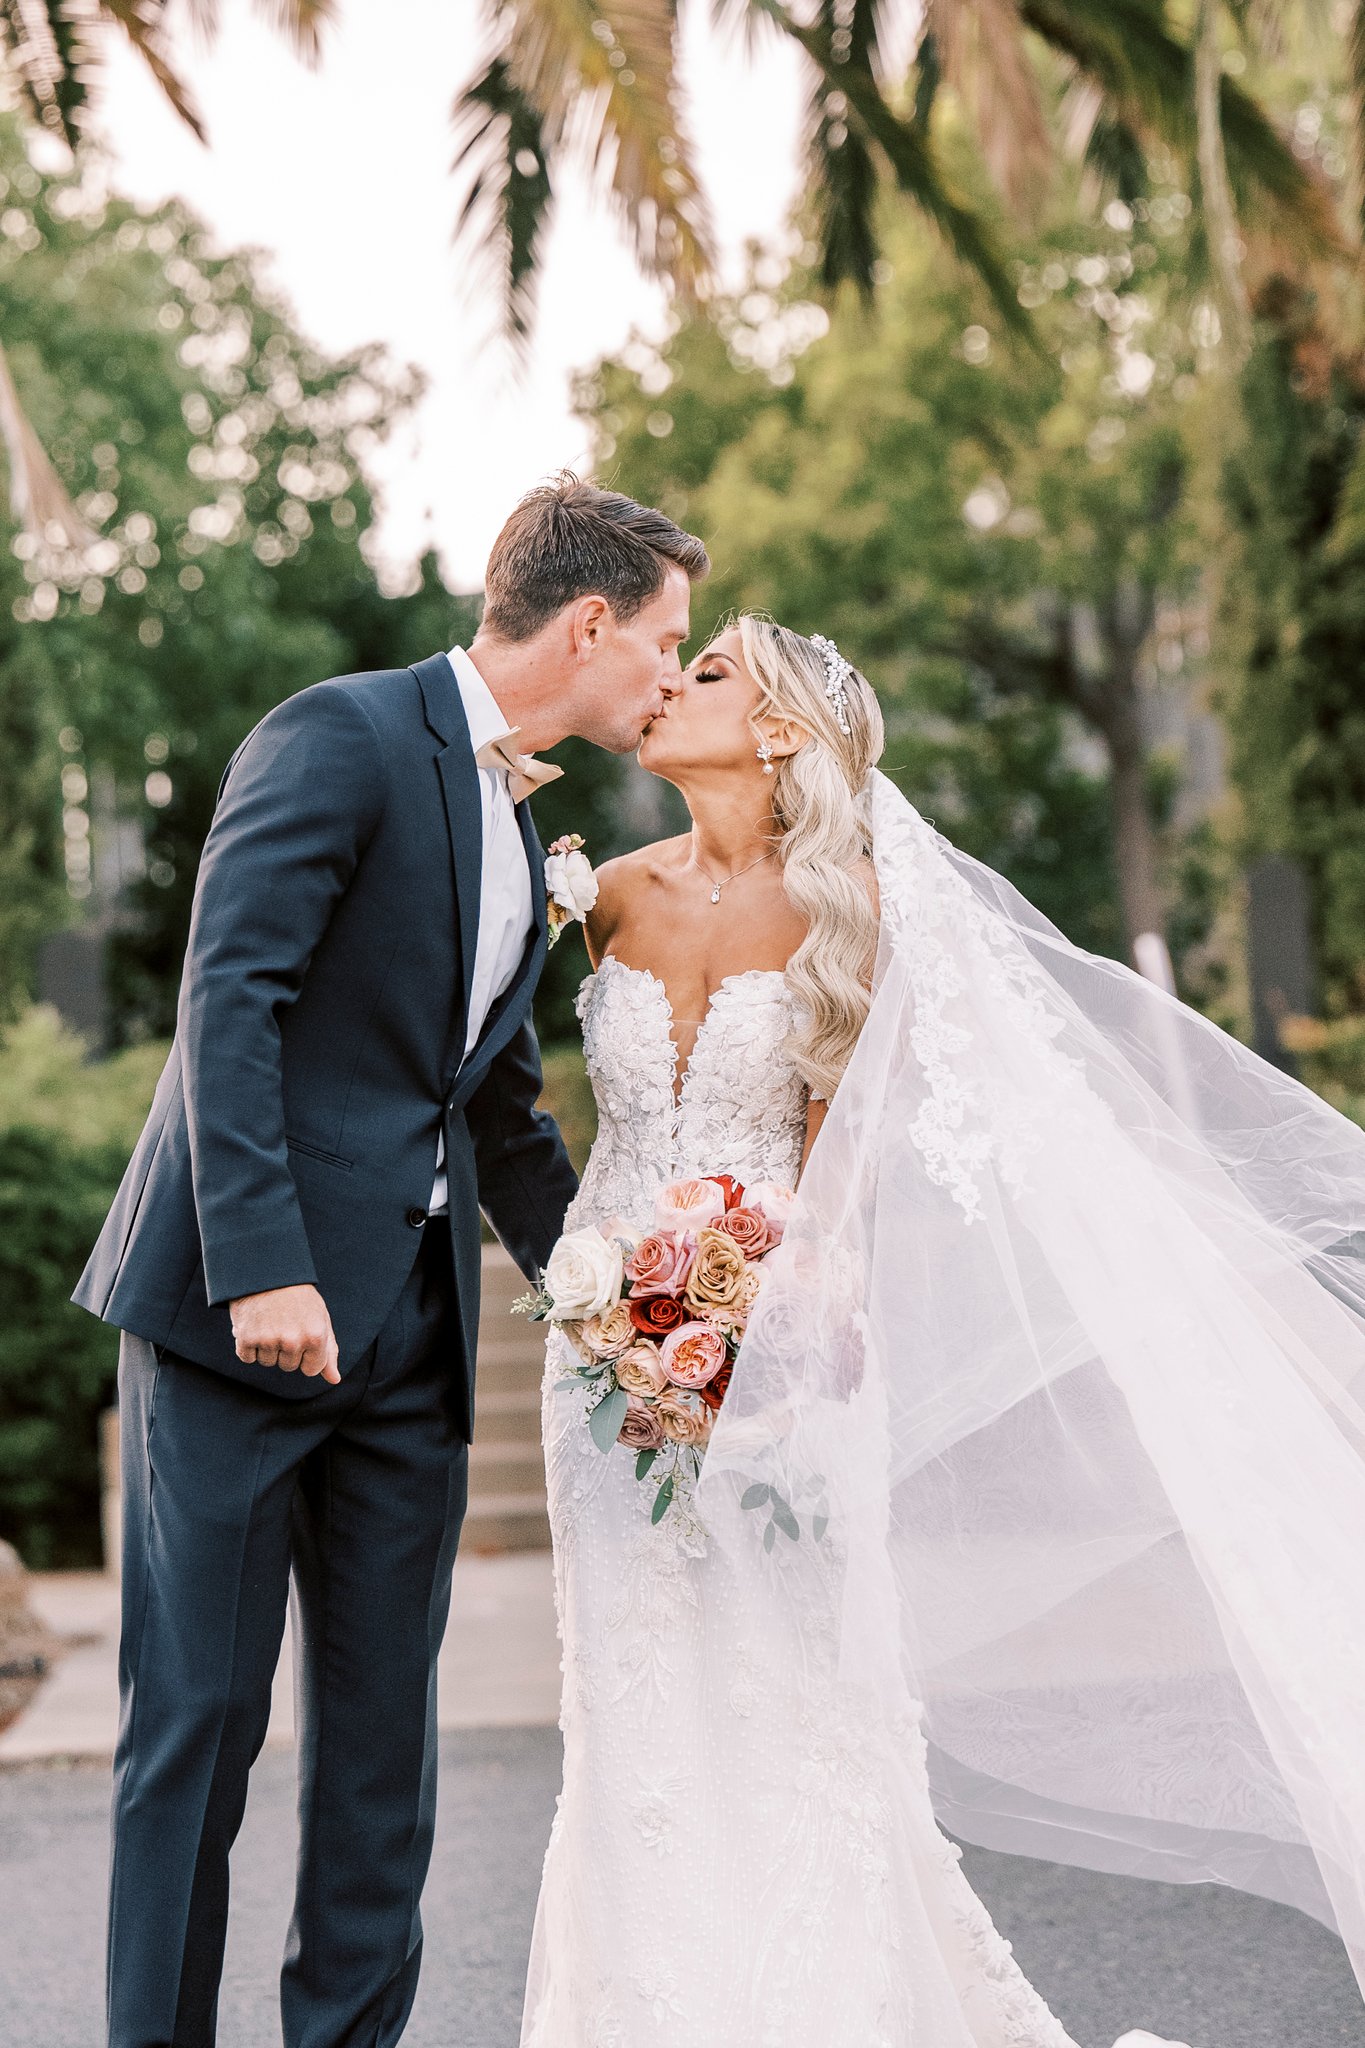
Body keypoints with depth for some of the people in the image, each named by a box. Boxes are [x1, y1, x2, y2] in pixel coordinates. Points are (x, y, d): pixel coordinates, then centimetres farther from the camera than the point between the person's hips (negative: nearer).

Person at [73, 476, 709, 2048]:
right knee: (199, 1713, 0)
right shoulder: (339, 738, -7)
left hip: (410, 1328, 8)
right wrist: (260, 1265, -24)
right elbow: (228, 1002, -17)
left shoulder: (517, 828, 19)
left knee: (383, 1725, 10)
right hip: (244, 1312, -8)